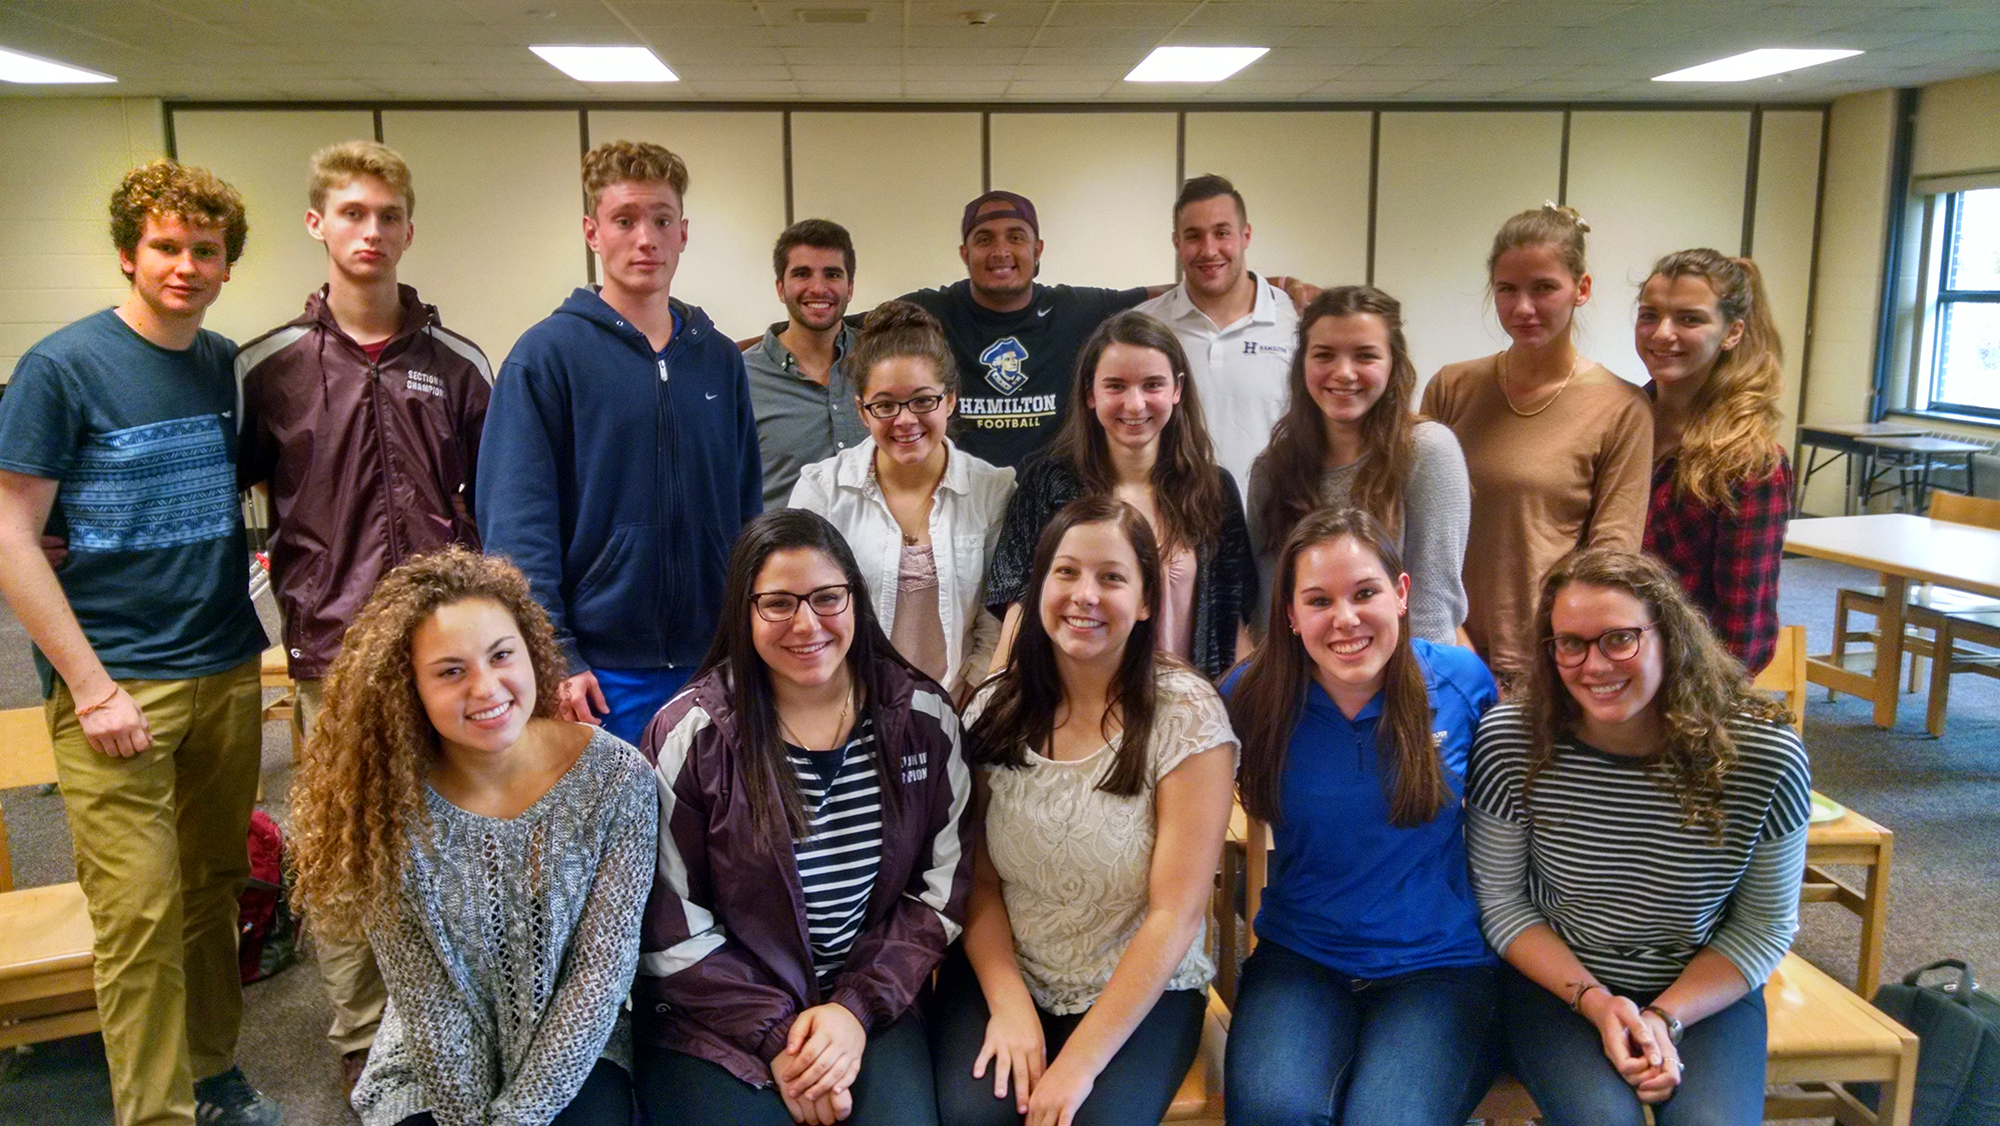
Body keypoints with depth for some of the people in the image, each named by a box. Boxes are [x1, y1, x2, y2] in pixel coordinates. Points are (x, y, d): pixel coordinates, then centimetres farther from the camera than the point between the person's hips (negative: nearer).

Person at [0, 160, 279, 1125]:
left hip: (228, 674, 5)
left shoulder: (230, 365, 7)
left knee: (214, 892, 13)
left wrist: (248, 649, 6)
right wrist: (92, 685, -12)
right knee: (141, 913, -1)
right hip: (117, 685, -4)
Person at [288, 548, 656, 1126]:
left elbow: (604, 969, -13)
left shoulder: (615, 776, -15)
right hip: (437, 1068, 1)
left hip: (572, 1056, 0)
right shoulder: (391, 799, -13)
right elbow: (426, 996, -9)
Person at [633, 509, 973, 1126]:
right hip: (713, 1014, -1)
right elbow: (670, 927, -6)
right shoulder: (690, 734, -9)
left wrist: (858, 1007, -9)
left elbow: (944, 889, 1)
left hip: (870, 1004, 2)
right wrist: (776, 1037, -11)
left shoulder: (921, 716, -2)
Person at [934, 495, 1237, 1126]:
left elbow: (1176, 914, -14)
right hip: (1002, 976, 2)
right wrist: (1010, 1004, -13)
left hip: (1142, 991, -2)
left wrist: (1078, 1064, -18)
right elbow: (979, 878, 2)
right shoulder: (995, 711, -2)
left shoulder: (1186, 715, -13)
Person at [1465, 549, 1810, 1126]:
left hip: (1705, 989, 1)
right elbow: (1500, 899, -6)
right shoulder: (1511, 742, -17)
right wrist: (1594, 1000, -16)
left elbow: (1765, 927, -4)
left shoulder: (1765, 754, -16)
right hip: (1557, 980, 0)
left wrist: (1666, 1017, -15)